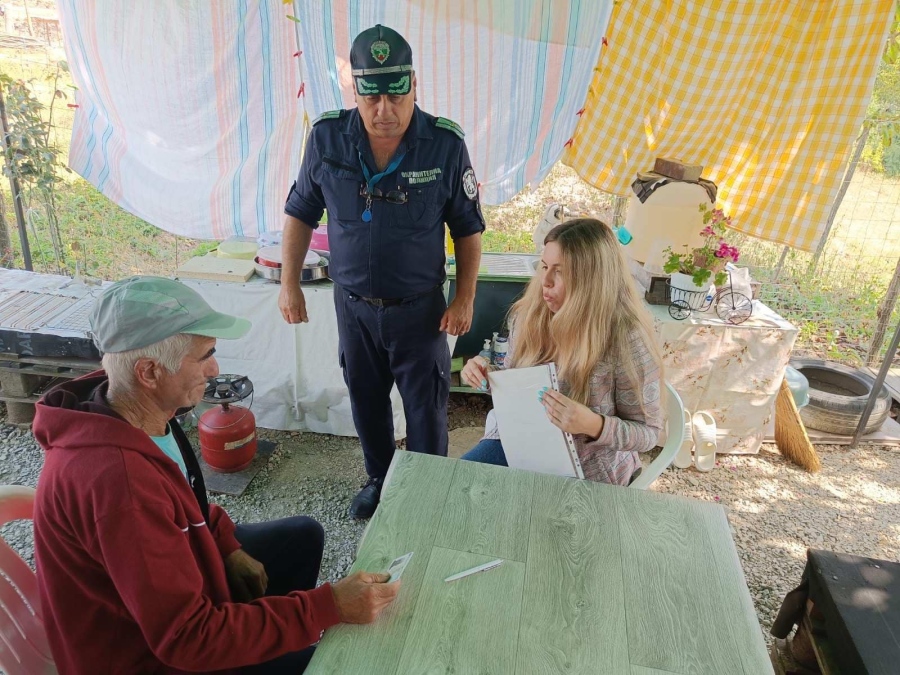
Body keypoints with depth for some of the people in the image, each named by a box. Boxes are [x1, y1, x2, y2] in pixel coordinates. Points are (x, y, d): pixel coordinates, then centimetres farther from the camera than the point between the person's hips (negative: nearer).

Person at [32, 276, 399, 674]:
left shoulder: (133, 409, -12)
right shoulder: (118, 479, -39)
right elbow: (187, 638, -33)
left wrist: (230, 549, -3)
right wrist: (328, 607, -31)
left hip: (175, 575, 8)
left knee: (303, 536, 18)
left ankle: (273, 637, 36)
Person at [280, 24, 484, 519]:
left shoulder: (445, 144, -16)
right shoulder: (327, 138, -10)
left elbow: (467, 228, -5)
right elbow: (301, 213, 3)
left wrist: (465, 298, -7)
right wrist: (289, 283, 0)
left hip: (420, 307, -2)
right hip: (353, 305, 3)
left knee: (426, 409, 10)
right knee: (366, 401, 19)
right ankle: (379, 479, 44)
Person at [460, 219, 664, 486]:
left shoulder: (626, 340, -22)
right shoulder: (528, 315, -7)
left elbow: (648, 432, -14)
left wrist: (593, 425, -32)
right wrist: (489, 376, -12)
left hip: (588, 469, -5)